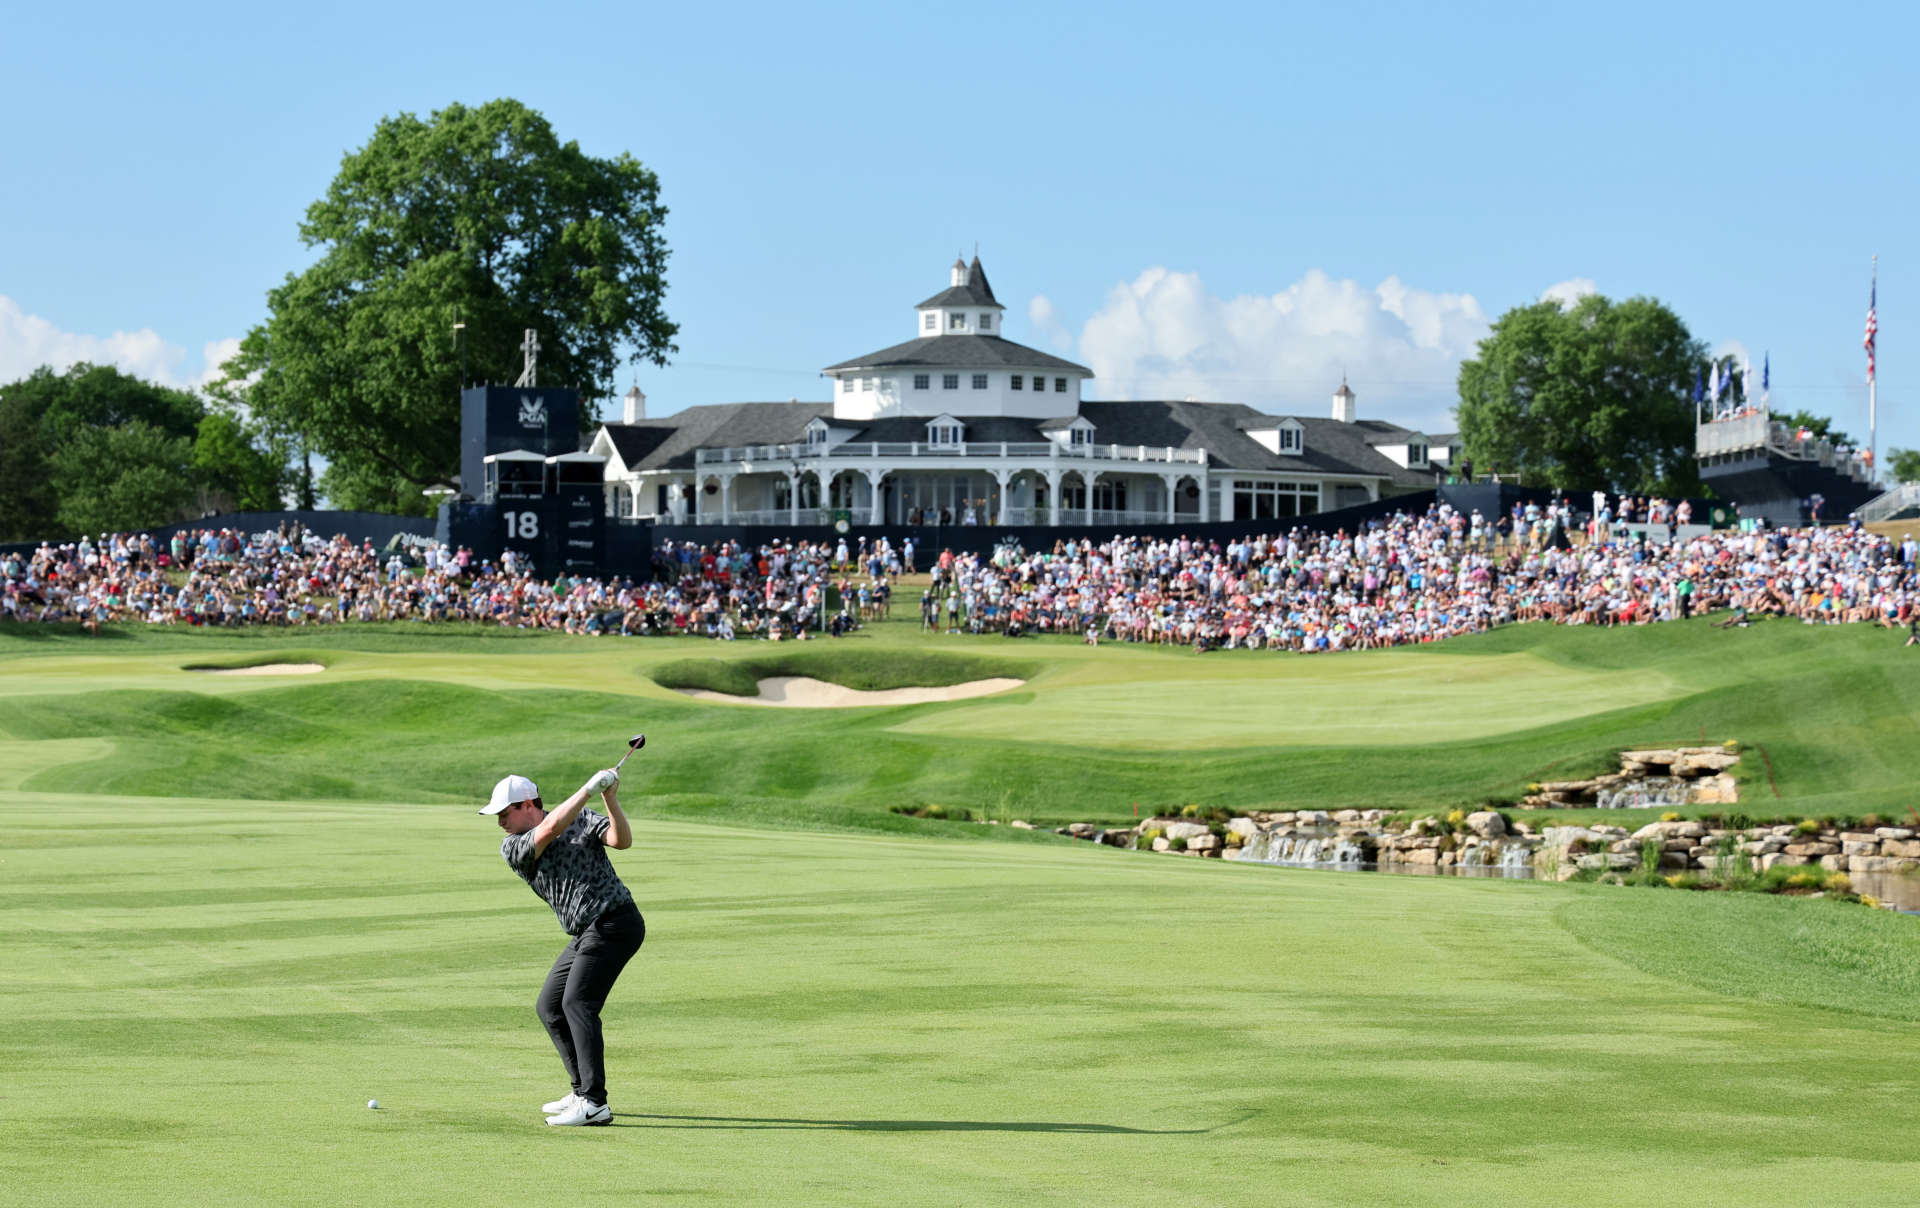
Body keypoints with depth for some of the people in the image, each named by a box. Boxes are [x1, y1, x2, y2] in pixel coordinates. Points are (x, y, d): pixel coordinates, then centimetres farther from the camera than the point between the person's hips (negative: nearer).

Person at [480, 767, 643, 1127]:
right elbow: (551, 828, -14)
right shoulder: (511, 847, 5)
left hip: (615, 921, -8)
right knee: (549, 1007, 11)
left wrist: (610, 797, -26)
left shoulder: (582, 820, -2)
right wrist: (589, 789, -17)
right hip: (586, 934, 8)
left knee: (577, 1003, -18)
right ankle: (584, 1090, 22)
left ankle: (594, 1104, -24)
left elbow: (622, 840, -16)